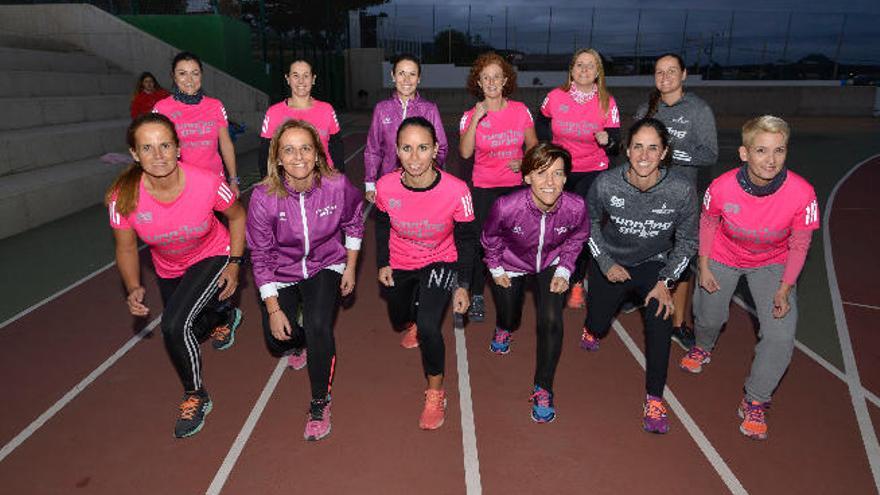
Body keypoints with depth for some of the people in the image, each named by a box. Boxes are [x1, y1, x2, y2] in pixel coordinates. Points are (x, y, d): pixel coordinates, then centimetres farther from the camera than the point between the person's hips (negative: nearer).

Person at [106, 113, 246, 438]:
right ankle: (225, 315, 60)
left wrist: (234, 264, -13)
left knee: (174, 325, -25)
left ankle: (196, 396, 1)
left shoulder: (207, 183, -32)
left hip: (213, 257, -4)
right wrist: (133, 289, -26)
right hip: (169, 270, 4)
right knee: (190, 333, 23)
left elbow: (237, 216, -11)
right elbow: (126, 247, -11)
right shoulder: (123, 197, -28)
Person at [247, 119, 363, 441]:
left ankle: (320, 403, 1)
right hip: (282, 272, 1)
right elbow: (260, 254, -13)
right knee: (276, 340, 0)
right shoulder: (264, 197, -24)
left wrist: (350, 267, 3)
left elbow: (353, 223, 0)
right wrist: (273, 308, -13)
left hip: (326, 266, -1)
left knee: (318, 326, -22)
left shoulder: (337, 186, -22)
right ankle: (300, 341, 41)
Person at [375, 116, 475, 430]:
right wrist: (382, 263, -2)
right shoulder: (386, 186, -24)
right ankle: (414, 321, 65)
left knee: (428, 327, -22)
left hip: (440, 262, -3)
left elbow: (465, 239, -13)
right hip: (399, 265, 3)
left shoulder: (456, 190, -29)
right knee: (399, 321, 24)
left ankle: (435, 393, 5)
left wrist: (462, 284, -14)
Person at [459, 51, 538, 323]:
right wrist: (476, 118, -23)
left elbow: (533, 145, 11)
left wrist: (524, 161, -9)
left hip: (515, 185, 2)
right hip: (484, 188, -1)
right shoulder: (471, 115, -3)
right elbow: (465, 152, -18)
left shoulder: (520, 110, 1)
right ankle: (477, 296, 12)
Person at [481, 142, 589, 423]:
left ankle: (543, 389, 4)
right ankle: (504, 329, 62)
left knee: (551, 321, -16)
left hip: (551, 264, 0)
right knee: (508, 317, 19)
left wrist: (564, 271, -10)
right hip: (512, 264, 0)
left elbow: (577, 239, -5)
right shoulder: (507, 206, -37)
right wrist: (496, 269, -5)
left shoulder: (576, 207, -32)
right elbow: (490, 237, -12)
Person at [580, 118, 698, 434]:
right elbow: (590, 222, -3)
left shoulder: (680, 190, -24)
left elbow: (687, 241, -7)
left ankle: (654, 399, -8)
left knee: (660, 319, -25)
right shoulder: (606, 184, -24)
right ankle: (592, 328, 56)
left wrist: (666, 281, -15)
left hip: (654, 264, -1)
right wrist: (605, 263, -8)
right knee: (598, 326, 13)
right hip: (611, 263, 1)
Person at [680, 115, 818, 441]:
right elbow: (707, 223, -7)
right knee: (709, 316, 16)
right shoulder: (722, 187, -30)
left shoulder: (802, 193, -31)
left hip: (773, 264, 0)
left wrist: (785, 289, -12)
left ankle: (754, 403, 13)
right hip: (723, 258, 0)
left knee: (781, 335, -10)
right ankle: (703, 348, 55)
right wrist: (704, 267, -3)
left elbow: (799, 244, -14)